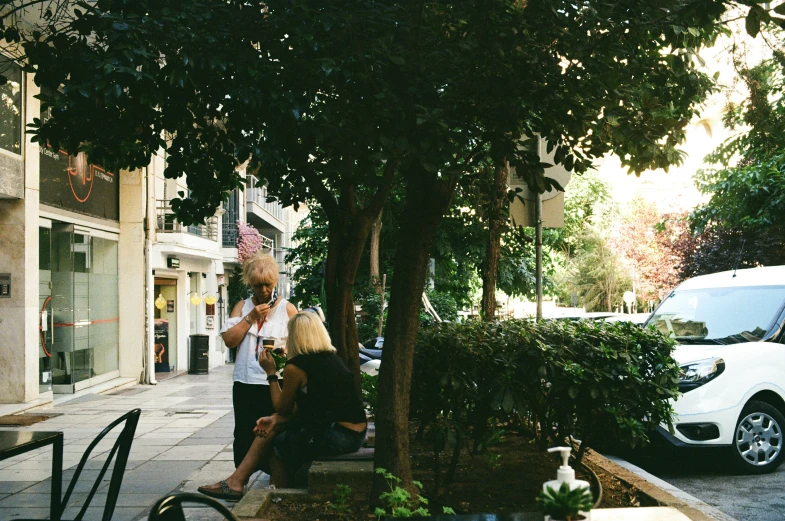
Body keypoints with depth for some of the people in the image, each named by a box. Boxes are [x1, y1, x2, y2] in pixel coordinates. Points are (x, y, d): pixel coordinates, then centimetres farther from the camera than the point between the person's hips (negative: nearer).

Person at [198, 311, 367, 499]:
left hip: (336, 437, -8)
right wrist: (275, 419, 6)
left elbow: (282, 409, 6)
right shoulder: (333, 358, 13)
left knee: (278, 443, 13)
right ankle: (236, 481, 16)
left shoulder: (295, 367, -11)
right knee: (271, 428, 14)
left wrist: (271, 372, 12)